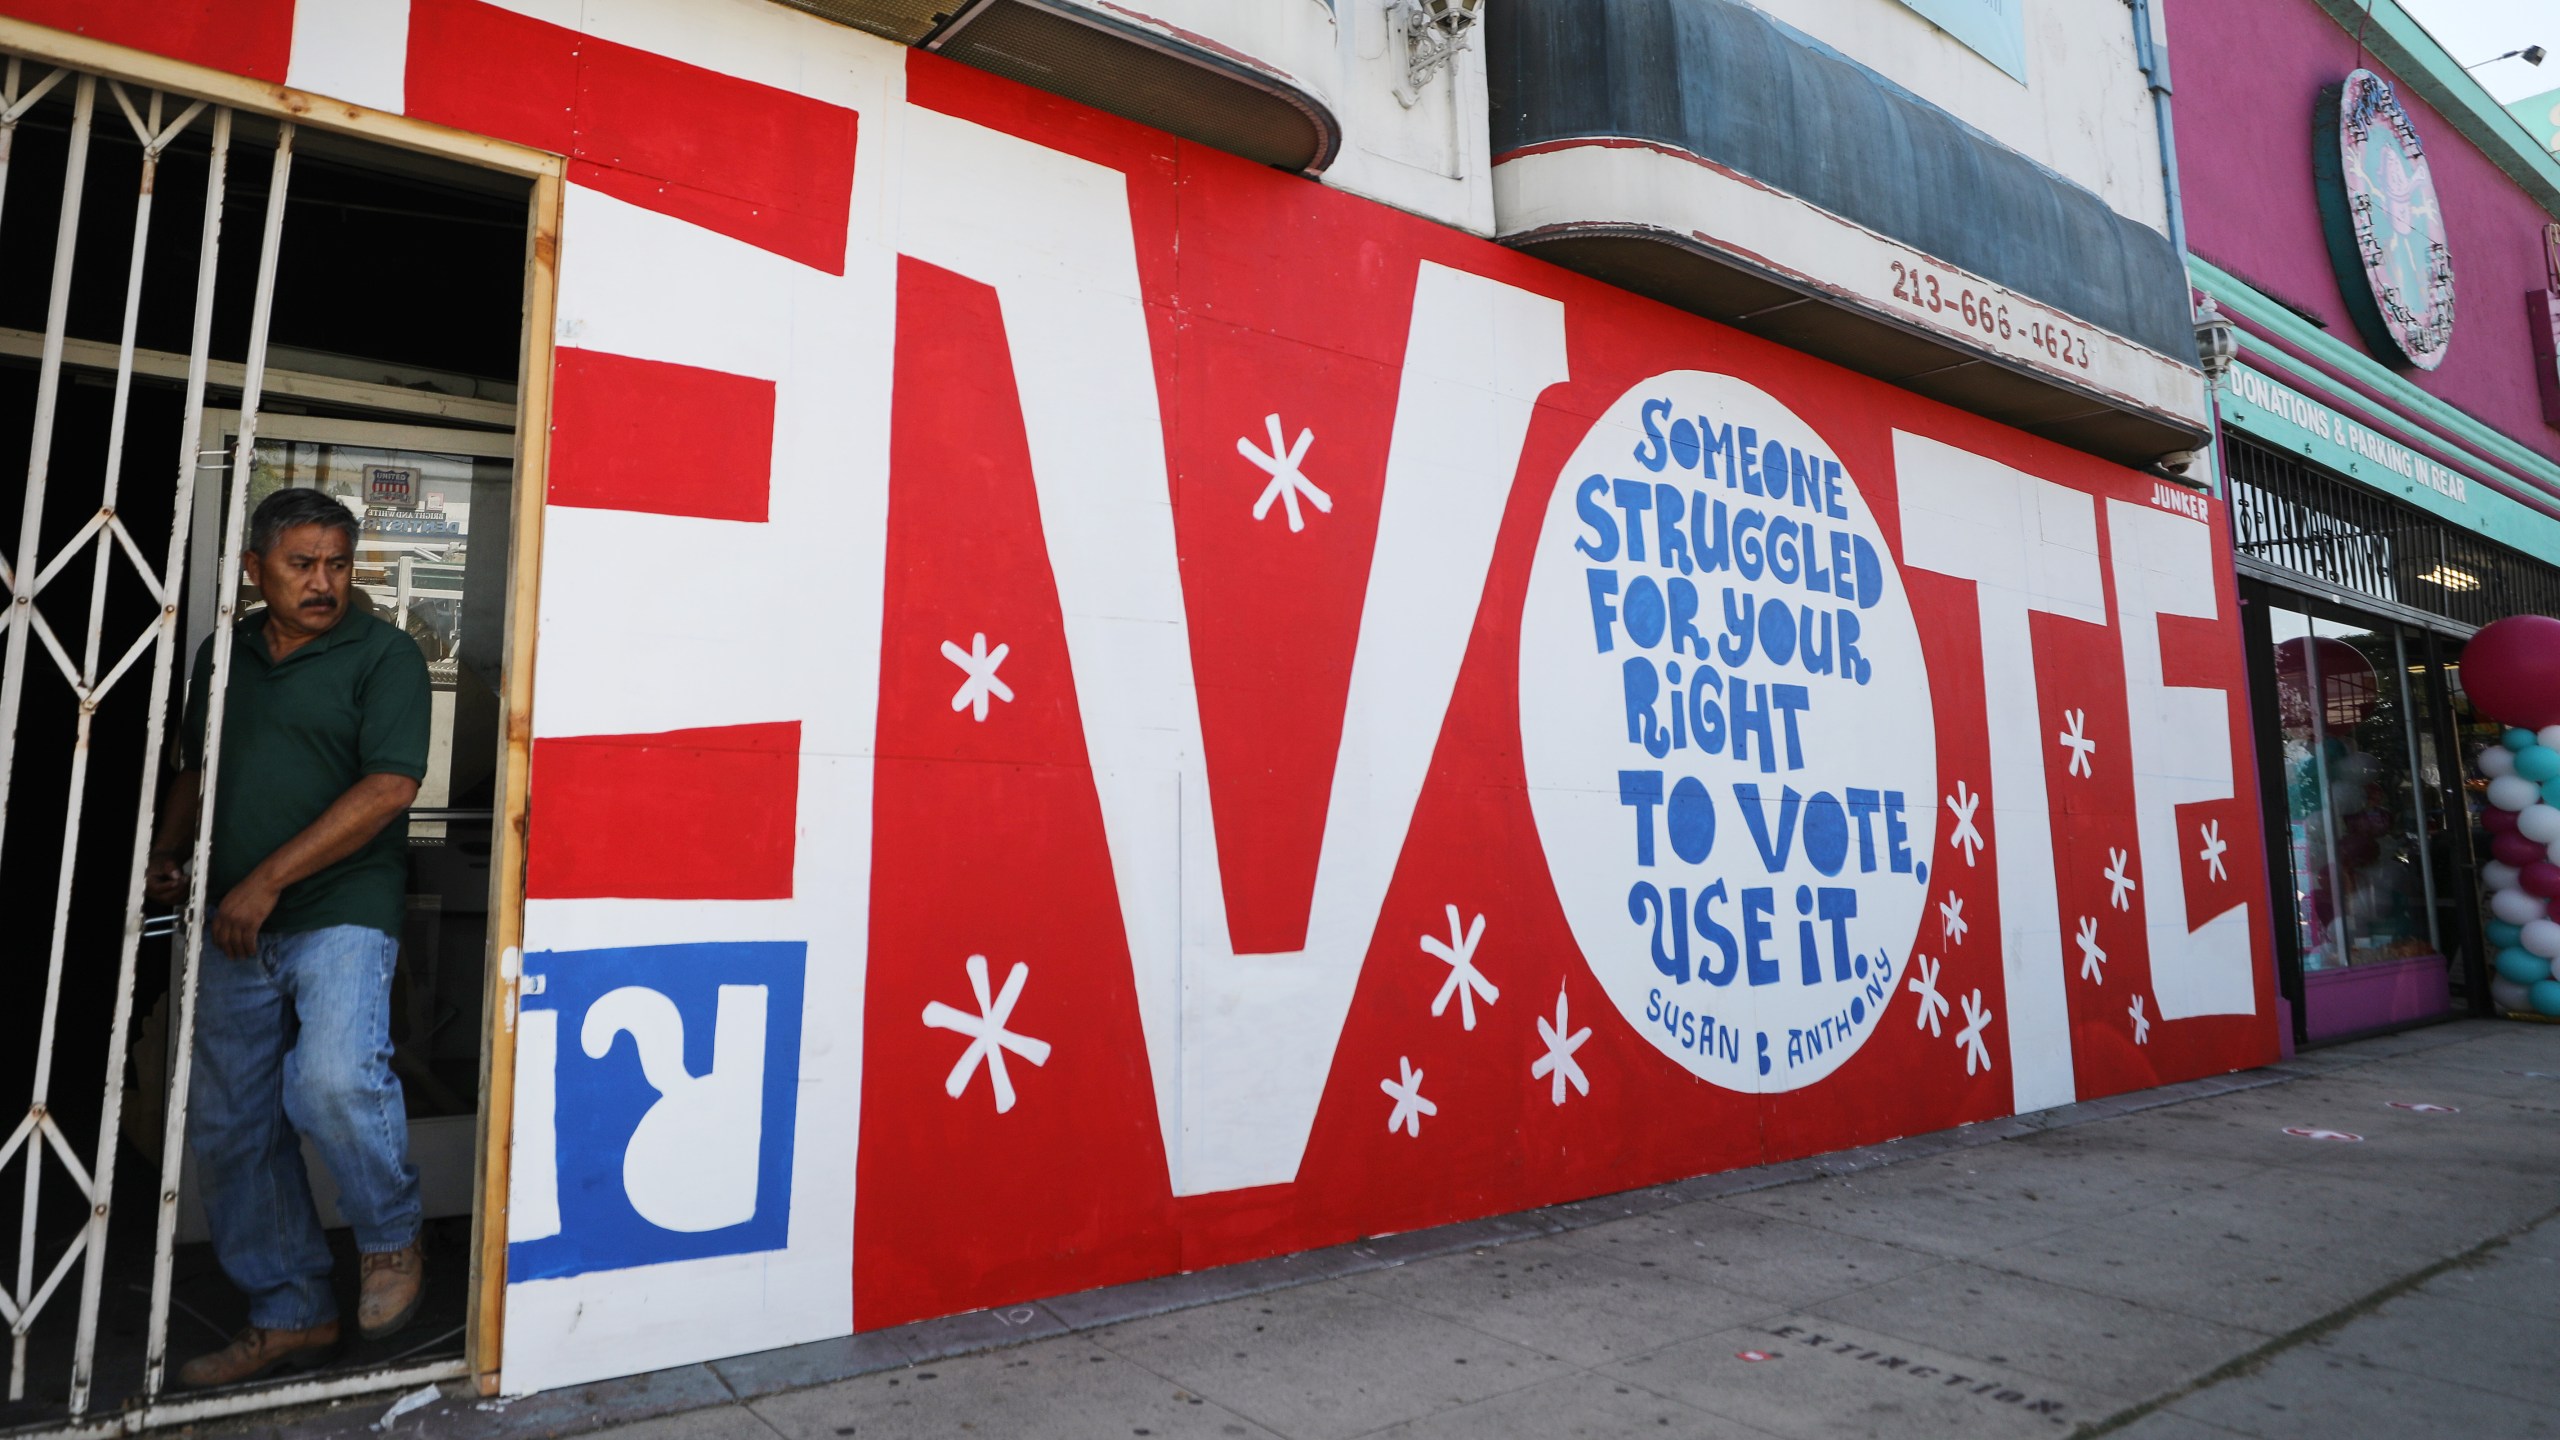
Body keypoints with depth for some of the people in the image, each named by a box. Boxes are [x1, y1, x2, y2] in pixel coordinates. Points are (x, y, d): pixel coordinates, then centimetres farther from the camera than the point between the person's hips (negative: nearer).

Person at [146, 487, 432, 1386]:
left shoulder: (383, 655, -5)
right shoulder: (225, 653, 14)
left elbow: (388, 787, -15)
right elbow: (196, 769, 26)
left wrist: (266, 880, -17)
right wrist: (169, 853, 8)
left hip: (342, 912, -7)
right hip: (234, 927, 7)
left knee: (335, 1078, -29)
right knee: (227, 1128, 11)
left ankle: (391, 1235, 1)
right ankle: (291, 1315, 26)